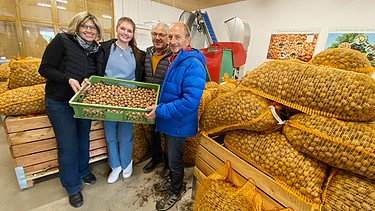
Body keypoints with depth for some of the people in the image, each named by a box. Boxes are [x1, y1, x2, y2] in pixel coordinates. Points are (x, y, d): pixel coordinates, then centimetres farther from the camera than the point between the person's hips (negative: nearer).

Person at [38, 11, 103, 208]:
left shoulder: (96, 49, 3)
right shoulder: (62, 40, -11)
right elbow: (45, 68, -13)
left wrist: (89, 81, -15)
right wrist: (69, 79, -29)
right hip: (60, 103, -4)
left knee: (83, 139, 19)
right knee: (68, 146, 2)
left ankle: (83, 170, 44)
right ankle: (72, 187, 24)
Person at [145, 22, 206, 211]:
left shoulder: (193, 64, -24)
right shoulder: (175, 59, 8)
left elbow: (190, 101, -31)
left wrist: (160, 110, -27)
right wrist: (160, 109, 11)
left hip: (178, 122, -9)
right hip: (169, 120, 9)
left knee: (175, 159, 12)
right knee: (170, 155, 25)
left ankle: (175, 192, 39)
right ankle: (172, 181, 51)